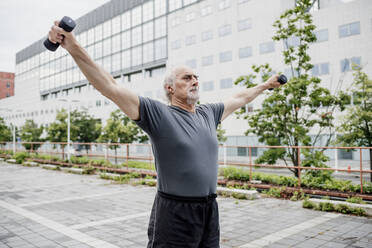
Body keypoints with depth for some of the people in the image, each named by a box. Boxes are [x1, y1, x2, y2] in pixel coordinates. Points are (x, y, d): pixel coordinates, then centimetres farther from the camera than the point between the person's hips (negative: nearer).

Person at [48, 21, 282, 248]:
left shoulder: (208, 113, 9)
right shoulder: (158, 114, -10)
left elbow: (239, 98, 25)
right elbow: (111, 87, -18)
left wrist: (265, 85, 38)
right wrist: (74, 48, -25)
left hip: (210, 212, 6)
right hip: (175, 215, -6)